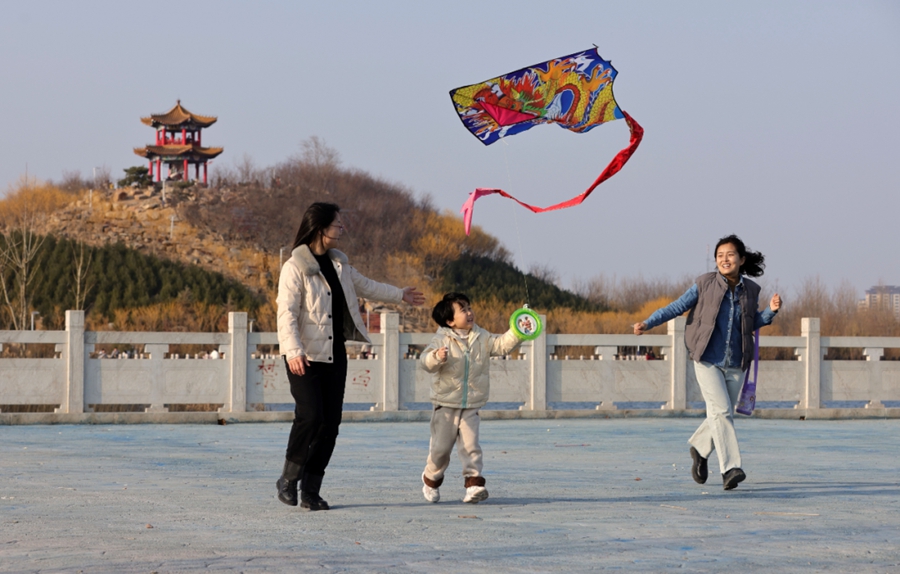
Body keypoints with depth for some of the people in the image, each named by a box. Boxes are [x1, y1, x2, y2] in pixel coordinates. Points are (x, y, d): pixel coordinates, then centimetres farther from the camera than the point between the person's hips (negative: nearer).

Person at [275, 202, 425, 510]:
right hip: (305, 358, -7)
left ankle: (311, 490, 8)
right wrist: (294, 351, -30)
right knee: (310, 416, -19)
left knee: (330, 423, 2)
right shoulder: (295, 268, -11)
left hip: (334, 356, 7)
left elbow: (363, 285, 31)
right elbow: (286, 313, -18)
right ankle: (288, 479, -1)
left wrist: (400, 294, 41)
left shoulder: (338, 263, 13)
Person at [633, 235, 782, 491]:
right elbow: (678, 306, -4)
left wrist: (771, 311, -1)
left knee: (721, 416, 12)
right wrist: (648, 322, -13)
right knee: (721, 411, -16)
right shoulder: (705, 284, -4)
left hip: (735, 364, 4)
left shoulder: (750, 290, 6)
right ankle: (730, 468, -18)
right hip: (708, 361, -4)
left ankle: (699, 448, 41)